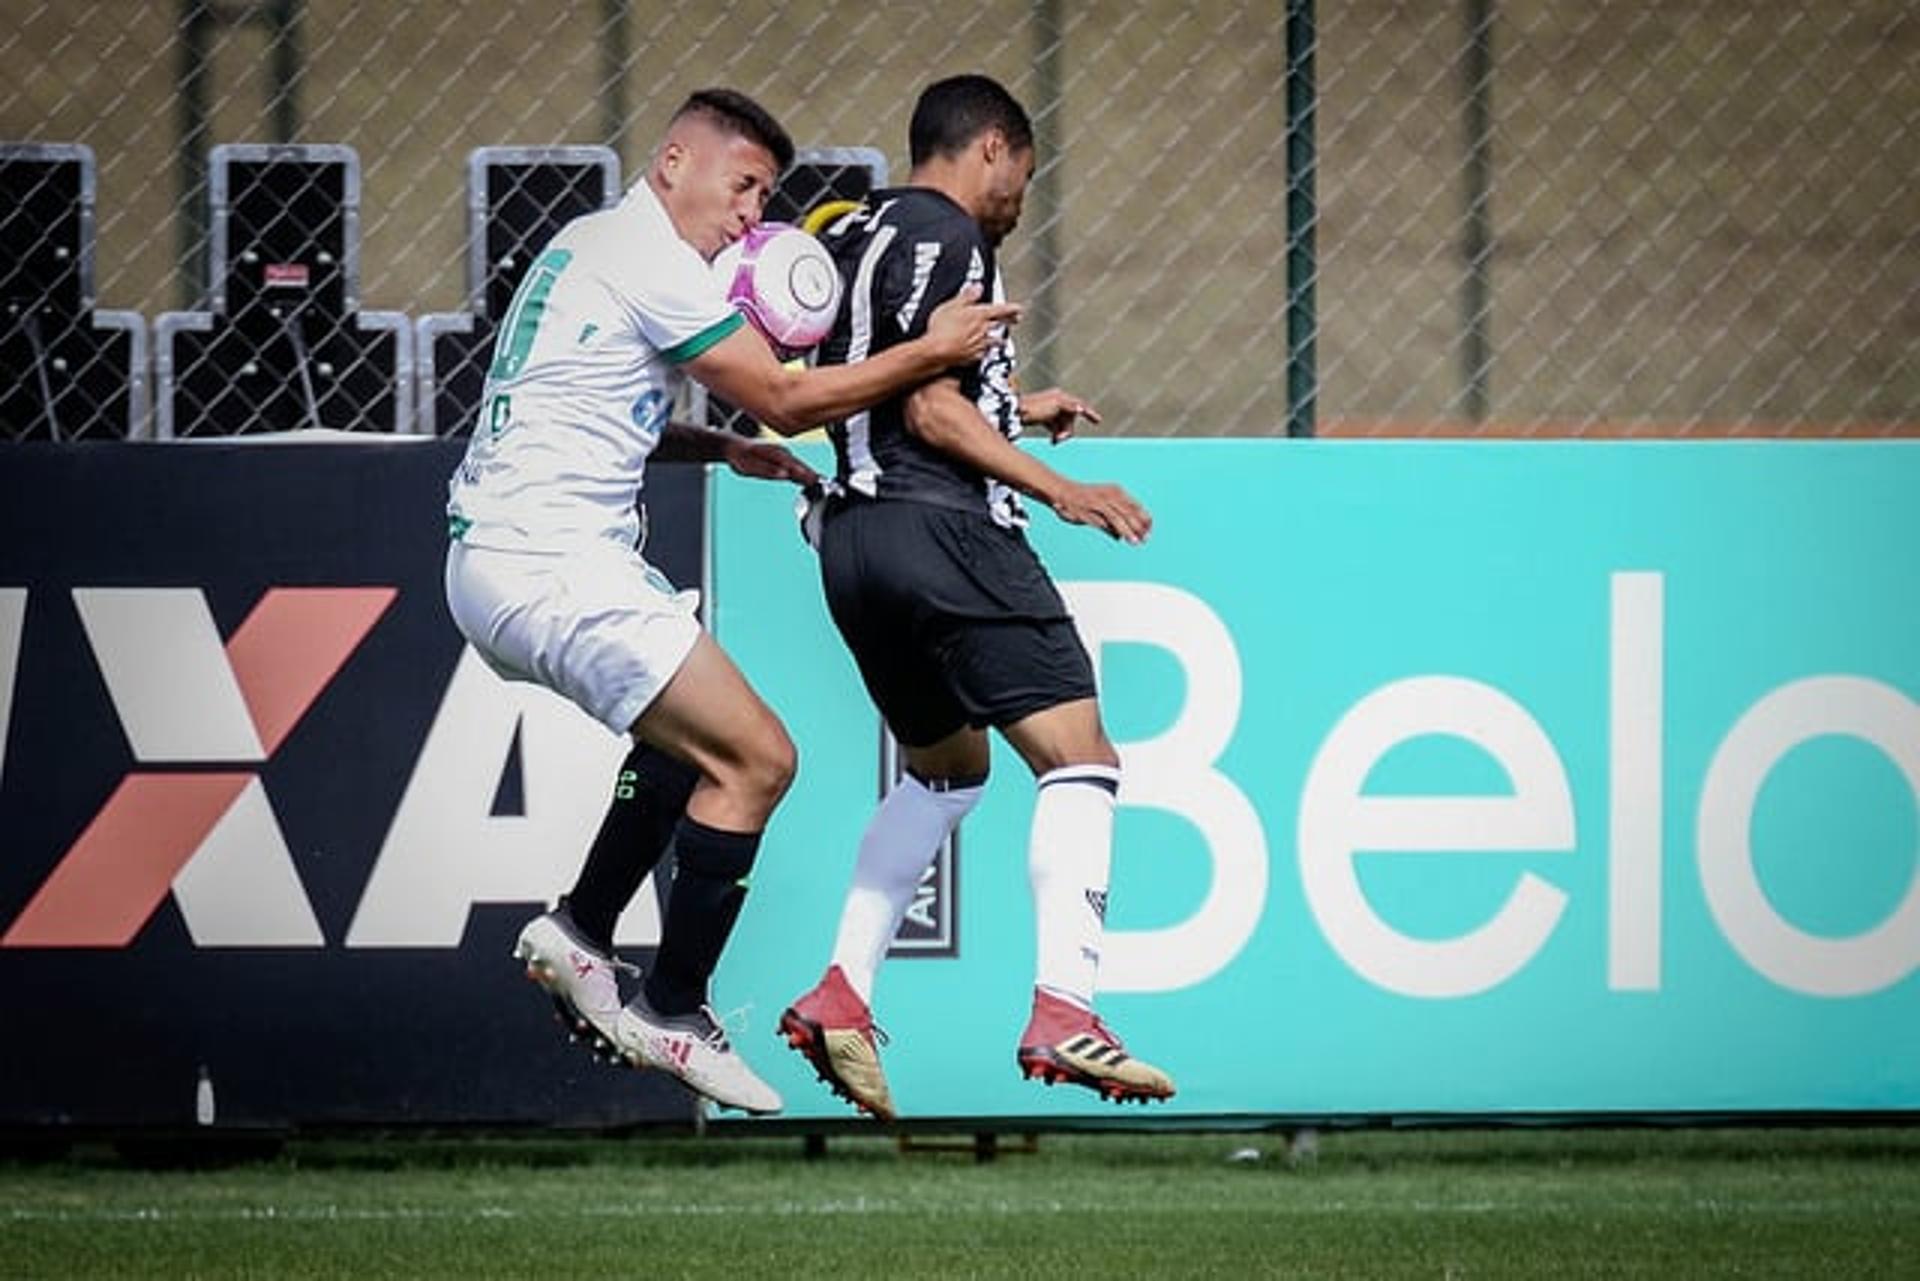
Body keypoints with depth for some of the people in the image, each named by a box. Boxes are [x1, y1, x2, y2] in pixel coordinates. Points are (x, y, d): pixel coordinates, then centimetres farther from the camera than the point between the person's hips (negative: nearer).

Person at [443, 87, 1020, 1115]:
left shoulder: (594, 246, 19)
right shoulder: (651, 260, -12)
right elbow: (785, 399, -11)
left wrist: (718, 447, 18)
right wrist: (930, 351, -3)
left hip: (495, 558, 11)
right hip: (552, 564, -11)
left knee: (694, 737, 25)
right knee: (756, 760, -11)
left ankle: (578, 935, 21)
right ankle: (669, 1012, -5)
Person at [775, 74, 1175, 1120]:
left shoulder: (859, 232, 20)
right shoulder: (948, 238, -8)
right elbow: (929, 412, -15)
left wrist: (1010, 410, 36)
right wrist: (1059, 491, -15)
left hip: (854, 538, 10)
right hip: (940, 526, -10)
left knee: (945, 768, 26)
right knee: (1080, 759, -10)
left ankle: (842, 993, 15)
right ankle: (1061, 1014, -24)